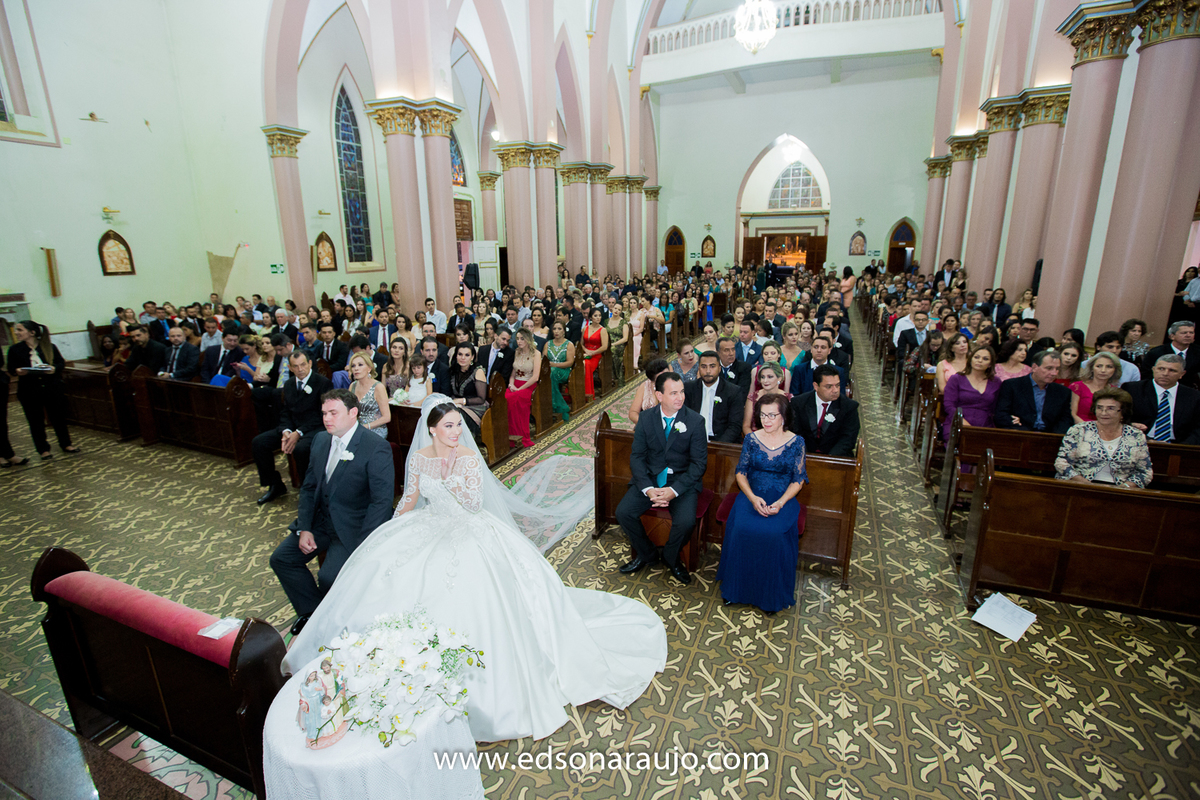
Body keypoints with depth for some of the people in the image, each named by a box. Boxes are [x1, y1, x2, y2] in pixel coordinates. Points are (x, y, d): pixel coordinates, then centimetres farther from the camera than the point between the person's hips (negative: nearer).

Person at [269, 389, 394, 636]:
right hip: (320, 520, 8)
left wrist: (361, 547, -23)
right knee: (281, 559, 1)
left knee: (329, 576, -21)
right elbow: (309, 486, 11)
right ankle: (312, 612, 22)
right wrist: (304, 528, -1)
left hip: (352, 527, -7)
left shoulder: (377, 448, -19)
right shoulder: (320, 439, 4)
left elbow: (382, 501, -20)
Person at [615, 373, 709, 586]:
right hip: (650, 478, 3)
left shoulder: (695, 421, -8)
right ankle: (646, 553, 12)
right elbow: (637, 456, 0)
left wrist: (674, 490, -19)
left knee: (686, 522, -27)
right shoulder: (646, 419, -1)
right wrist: (648, 488, -17)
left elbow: (699, 463, -8)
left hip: (682, 480, -2)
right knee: (623, 512, -16)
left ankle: (671, 556, 8)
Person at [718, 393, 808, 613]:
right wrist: (753, 498, -13)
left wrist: (780, 503, -16)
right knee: (741, 529, -27)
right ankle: (735, 587, -6)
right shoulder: (751, 439, 3)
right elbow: (741, 472, 4)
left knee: (774, 534, -30)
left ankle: (771, 595, -8)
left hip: (783, 499, -1)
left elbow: (798, 479, 0)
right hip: (752, 496, 1)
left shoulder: (796, 442, 0)